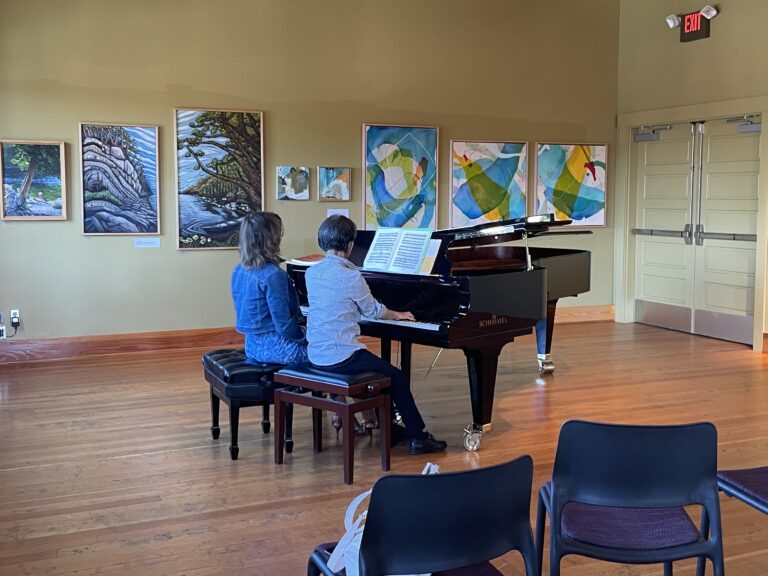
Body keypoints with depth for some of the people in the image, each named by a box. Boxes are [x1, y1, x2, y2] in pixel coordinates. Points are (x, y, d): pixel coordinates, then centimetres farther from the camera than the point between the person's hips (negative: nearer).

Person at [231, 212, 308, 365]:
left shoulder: (239, 270, 3)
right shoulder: (274, 275, -22)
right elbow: (284, 326, -21)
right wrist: (304, 334, -3)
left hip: (252, 345, 8)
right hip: (274, 346, -8)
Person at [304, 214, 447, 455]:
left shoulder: (311, 273, 5)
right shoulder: (351, 276, -17)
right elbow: (374, 311, -2)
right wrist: (397, 315, 19)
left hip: (316, 354, 8)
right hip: (342, 357, -8)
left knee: (376, 370, 28)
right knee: (399, 379, 8)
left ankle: (388, 428, 32)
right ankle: (419, 438, 13)